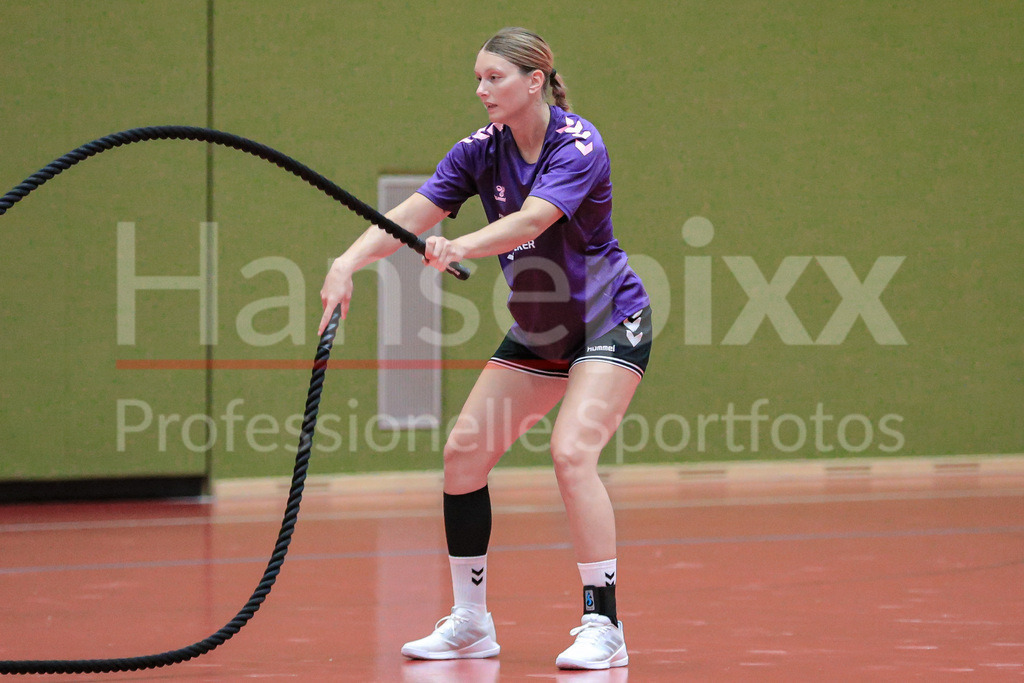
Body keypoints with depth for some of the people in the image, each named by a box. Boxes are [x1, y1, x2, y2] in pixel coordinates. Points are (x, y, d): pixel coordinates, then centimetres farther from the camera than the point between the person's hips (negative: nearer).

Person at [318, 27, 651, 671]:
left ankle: (604, 627, -18)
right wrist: (347, 263, -30)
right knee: (464, 451, -1)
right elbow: (409, 216, -13)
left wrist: (460, 247, -54)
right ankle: (470, 624, 11)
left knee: (572, 452, -25)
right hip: (537, 332, 7)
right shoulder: (481, 151, -4)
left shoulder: (579, 145, -21)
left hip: (610, 323, -7)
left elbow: (529, 221, -37)